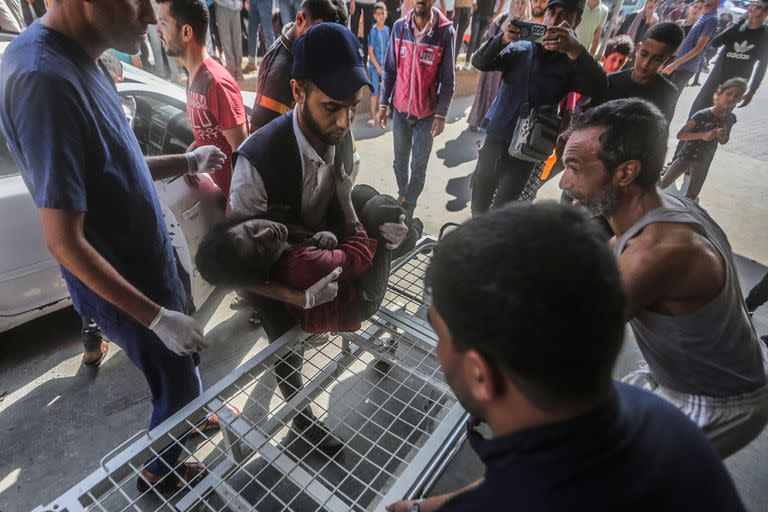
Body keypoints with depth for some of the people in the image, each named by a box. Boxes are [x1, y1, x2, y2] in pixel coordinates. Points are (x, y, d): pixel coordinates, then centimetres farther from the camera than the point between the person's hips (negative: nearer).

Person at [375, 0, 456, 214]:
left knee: (418, 166, 7)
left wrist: (441, 115, -12)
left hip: (427, 113, -3)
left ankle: (409, 206, 23)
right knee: (400, 160, 17)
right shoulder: (399, 27, -2)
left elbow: (447, 80, -9)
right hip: (400, 109, 3)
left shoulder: (446, 32, -11)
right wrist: (383, 104, 0)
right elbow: (390, 69, 4)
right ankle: (402, 194, 38)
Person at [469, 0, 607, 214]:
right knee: (479, 199, 15)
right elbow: (480, 63, -11)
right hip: (494, 140, 3)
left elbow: (598, 88, -23)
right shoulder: (519, 49, 3)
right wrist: (503, 40, -32)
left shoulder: (572, 63, -3)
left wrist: (575, 50, -40)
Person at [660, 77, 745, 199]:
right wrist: (702, 135, -33)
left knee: (692, 196, 17)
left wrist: (723, 136, -13)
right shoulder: (702, 115, -21)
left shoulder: (731, 118, -4)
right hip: (687, 156, -5)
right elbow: (680, 135, -21)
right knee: (663, 185, 6)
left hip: (704, 162, 5)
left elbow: (723, 141, 10)